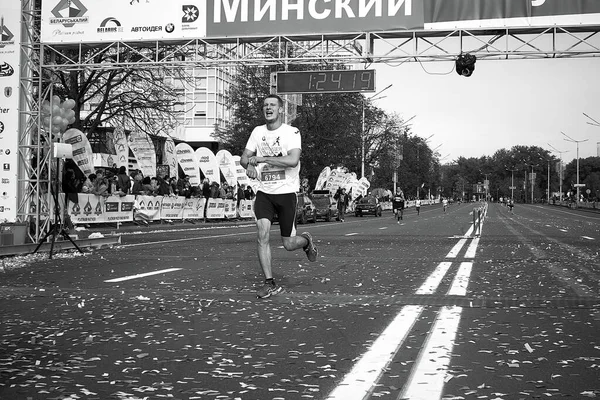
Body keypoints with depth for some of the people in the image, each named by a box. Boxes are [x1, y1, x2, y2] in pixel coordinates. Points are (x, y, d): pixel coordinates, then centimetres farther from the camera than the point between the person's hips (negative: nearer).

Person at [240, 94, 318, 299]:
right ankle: (270, 283, -5)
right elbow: (244, 158, 11)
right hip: (264, 192, 3)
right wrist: (249, 165, -14)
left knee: (289, 244, 2)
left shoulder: (292, 132, -9)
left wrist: (261, 159, -23)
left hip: (286, 192, -3)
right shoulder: (258, 131, 7)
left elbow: (292, 160, -24)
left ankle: (306, 240, 39)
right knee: (262, 233, -15)